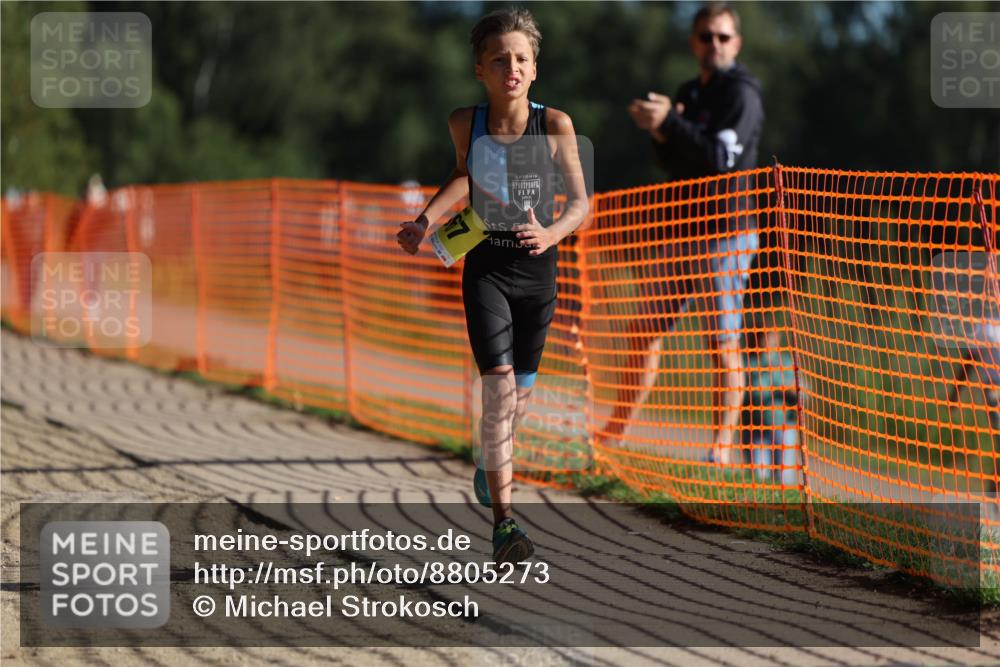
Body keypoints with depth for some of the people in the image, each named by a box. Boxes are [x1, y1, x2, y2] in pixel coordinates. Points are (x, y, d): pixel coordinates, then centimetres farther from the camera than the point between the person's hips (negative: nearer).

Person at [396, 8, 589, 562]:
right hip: (486, 269, -1)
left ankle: (492, 464, 48)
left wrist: (551, 233, -26)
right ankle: (503, 521, -17)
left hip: (537, 269, 1)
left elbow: (580, 200, -7)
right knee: (499, 386, -15)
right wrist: (425, 221, 3)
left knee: (520, 390, 15)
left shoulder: (554, 125, -12)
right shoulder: (465, 123, -8)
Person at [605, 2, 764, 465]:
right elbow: (673, 162, 15)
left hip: (725, 234, -8)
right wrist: (660, 133, -5)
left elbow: (722, 156, -19)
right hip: (682, 231, 8)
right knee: (645, 331, 9)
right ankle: (613, 435, 17)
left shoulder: (741, 93, -7)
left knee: (724, 342, -7)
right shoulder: (690, 93, 17)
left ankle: (722, 449, -5)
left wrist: (670, 124, -21)